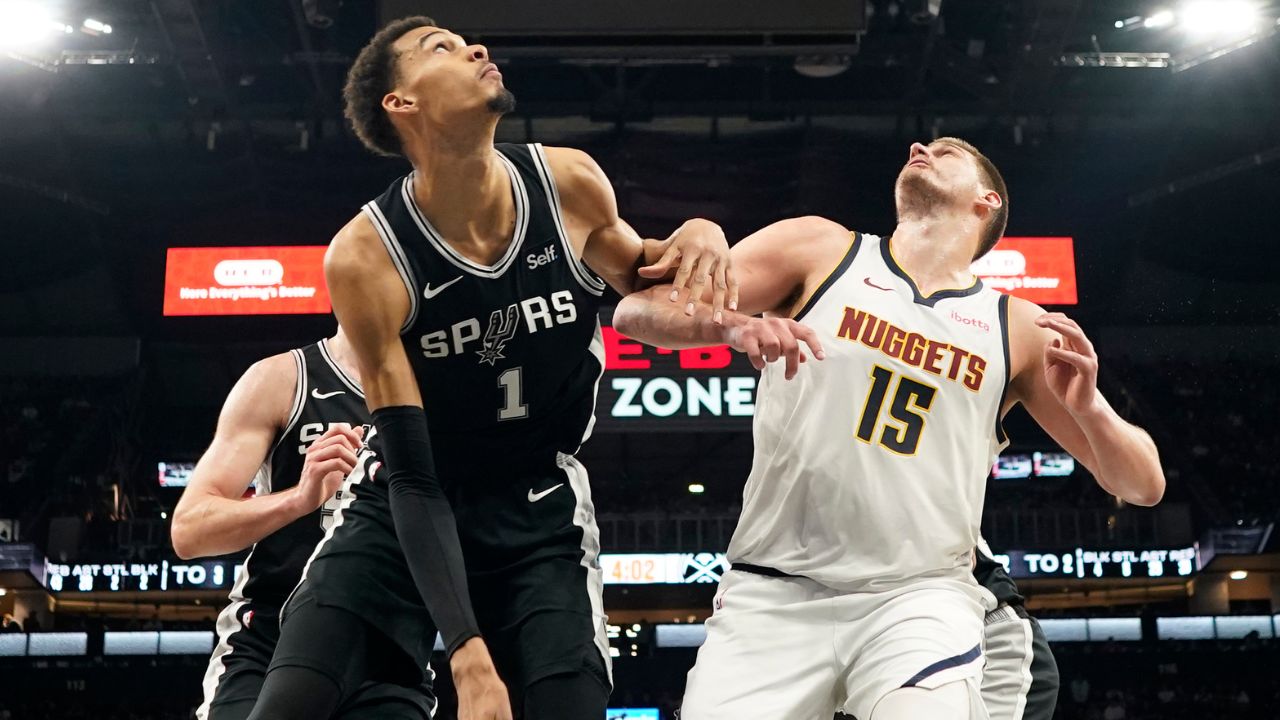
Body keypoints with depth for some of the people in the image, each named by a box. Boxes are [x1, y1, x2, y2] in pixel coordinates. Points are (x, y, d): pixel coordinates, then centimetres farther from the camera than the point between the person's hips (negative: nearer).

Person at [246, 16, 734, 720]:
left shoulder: (571, 184, -11)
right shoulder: (365, 257, -21)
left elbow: (636, 276, 13)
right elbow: (412, 480, -21)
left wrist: (696, 239, -12)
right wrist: (467, 653, -29)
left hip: (540, 511, 2)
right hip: (401, 509, -2)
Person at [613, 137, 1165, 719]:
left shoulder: (1020, 330, 10)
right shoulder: (818, 250, 6)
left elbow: (1143, 485, 11)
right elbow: (636, 310, -1)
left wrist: (1088, 409, -10)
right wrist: (732, 325, -22)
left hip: (918, 601, 0)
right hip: (772, 593, 1)